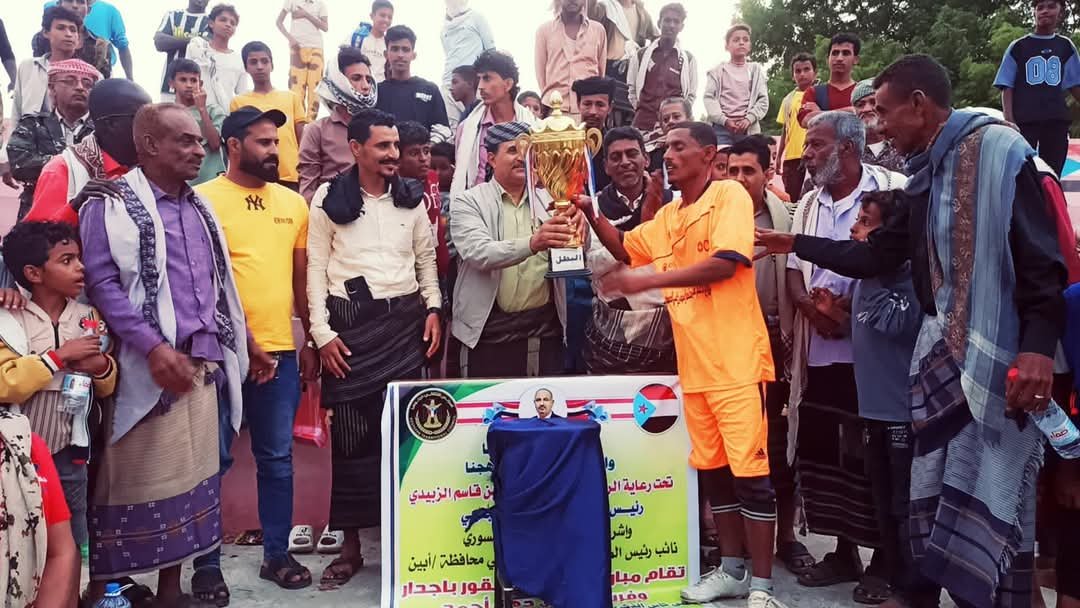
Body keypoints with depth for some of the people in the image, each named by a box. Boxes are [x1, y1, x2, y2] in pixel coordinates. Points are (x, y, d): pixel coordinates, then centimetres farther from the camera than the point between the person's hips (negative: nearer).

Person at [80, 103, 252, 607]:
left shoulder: (199, 208, 15)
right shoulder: (113, 205, -7)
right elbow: (102, 283, -15)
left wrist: (245, 345, 20)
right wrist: (153, 348, -24)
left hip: (203, 366, 7)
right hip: (150, 368, -7)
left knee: (189, 477, 12)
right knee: (136, 481, 0)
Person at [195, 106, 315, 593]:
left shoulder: (293, 203, 10)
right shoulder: (203, 200, -4)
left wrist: (309, 341, 13)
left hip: (280, 350, 4)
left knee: (277, 457, 11)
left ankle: (277, 554, 24)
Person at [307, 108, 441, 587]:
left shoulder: (411, 199, 10)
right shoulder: (330, 199, -1)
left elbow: (426, 258, 15)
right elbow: (316, 266, -2)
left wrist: (433, 308, 3)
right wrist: (321, 331, -8)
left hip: (405, 319, 3)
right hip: (350, 322, -2)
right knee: (350, 433, 2)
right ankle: (351, 544, 12)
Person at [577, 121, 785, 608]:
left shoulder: (729, 194, -7)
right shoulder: (667, 216, 16)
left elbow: (726, 262, -19)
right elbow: (626, 249, 28)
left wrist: (650, 280, -17)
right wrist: (592, 214, 10)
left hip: (736, 361, -8)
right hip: (694, 363, 8)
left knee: (750, 469, -4)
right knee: (711, 467, 13)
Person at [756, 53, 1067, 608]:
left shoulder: (997, 149, -8)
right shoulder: (926, 178, 17)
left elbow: (1041, 256, -16)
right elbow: (876, 256, 22)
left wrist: (1039, 346, -26)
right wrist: (797, 244, 23)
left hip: (996, 356, -8)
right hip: (940, 353, 8)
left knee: (990, 500, -5)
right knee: (935, 491, 13)